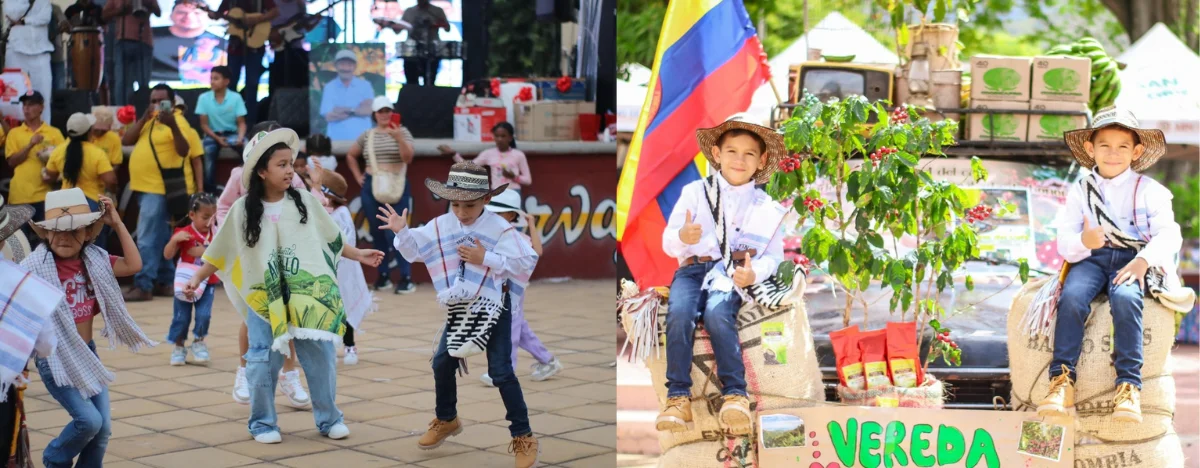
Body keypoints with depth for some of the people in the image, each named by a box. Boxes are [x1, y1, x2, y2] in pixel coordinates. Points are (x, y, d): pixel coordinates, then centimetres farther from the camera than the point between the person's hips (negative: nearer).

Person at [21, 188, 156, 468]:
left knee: (103, 427, 3)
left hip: (87, 354, 6)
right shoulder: (36, 266, -15)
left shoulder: (94, 260, 1)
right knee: (88, 420, -15)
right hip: (55, 358, -5)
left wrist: (118, 224, -6)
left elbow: (133, 265, -6)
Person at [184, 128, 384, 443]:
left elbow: (332, 239, 10)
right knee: (263, 360, 0)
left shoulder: (305, 202, 0)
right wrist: (197, 279, 0)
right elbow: (220, 252, 3)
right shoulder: (243, 210, -4)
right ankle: (262, 423, 15)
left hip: (307, 295, 1)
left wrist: (358, 255, 6)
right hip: (264, 298, -1)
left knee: (320, 356, 4)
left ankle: (328, 419, 17)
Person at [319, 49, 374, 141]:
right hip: (336, 139, -1)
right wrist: (359, 110, -4)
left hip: (362, 139, 1)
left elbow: (368, 110, -6)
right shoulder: (329, 88, 5)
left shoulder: (365, 85, 7)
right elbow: (329, 117, -5)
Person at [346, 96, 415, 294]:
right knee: (377, 232, 7)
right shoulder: (367, 135, 8)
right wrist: (358, 176, 10)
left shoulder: (402, 132, 0)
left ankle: (406, 277, -10)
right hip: (371, 187, 4)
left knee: (395, 232, -12)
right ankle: (383, 275, 16)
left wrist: (398, 138, -25)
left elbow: (408, 158, -12)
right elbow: (350, 156, 21)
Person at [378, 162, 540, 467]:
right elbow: (414, 249, 5)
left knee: (500, 371, -9)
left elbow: (526, 261, -24)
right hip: (460, 308, 6)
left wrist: (486, 258, -29)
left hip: (493, 307, -5)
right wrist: (402, 232, -15)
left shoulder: (499, 229, -19)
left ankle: (523, 437, -1)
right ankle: (447, 420, 36)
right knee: (442, 362, 12)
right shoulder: (440, 226, -4)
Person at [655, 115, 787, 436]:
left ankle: (735, 394, -23)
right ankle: (678, 396, -24)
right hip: (693, 268, 1)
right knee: (679, 314, -30)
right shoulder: (695, 193, 8)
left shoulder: (766, 208, 10)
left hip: (733, 274, -1)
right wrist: (682, 237, -21)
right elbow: (668, 243, 4)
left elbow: (774, 254, 7)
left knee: (717, 315, -33)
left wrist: (755, 273, -15)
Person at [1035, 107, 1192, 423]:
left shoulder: (1150, 190, 8)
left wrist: (1143, 260, -23)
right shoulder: (1080, 192, 14)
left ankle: (1129, 386, -35)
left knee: (1125, 298, -35)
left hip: (1134, 259, -2)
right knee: (1071, 297, -30)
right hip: (1091, 259, 2)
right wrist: (1082, 241, -19)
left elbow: (1168, 235, -3)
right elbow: (1064, 243, 6)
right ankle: (1062, 380, -29)